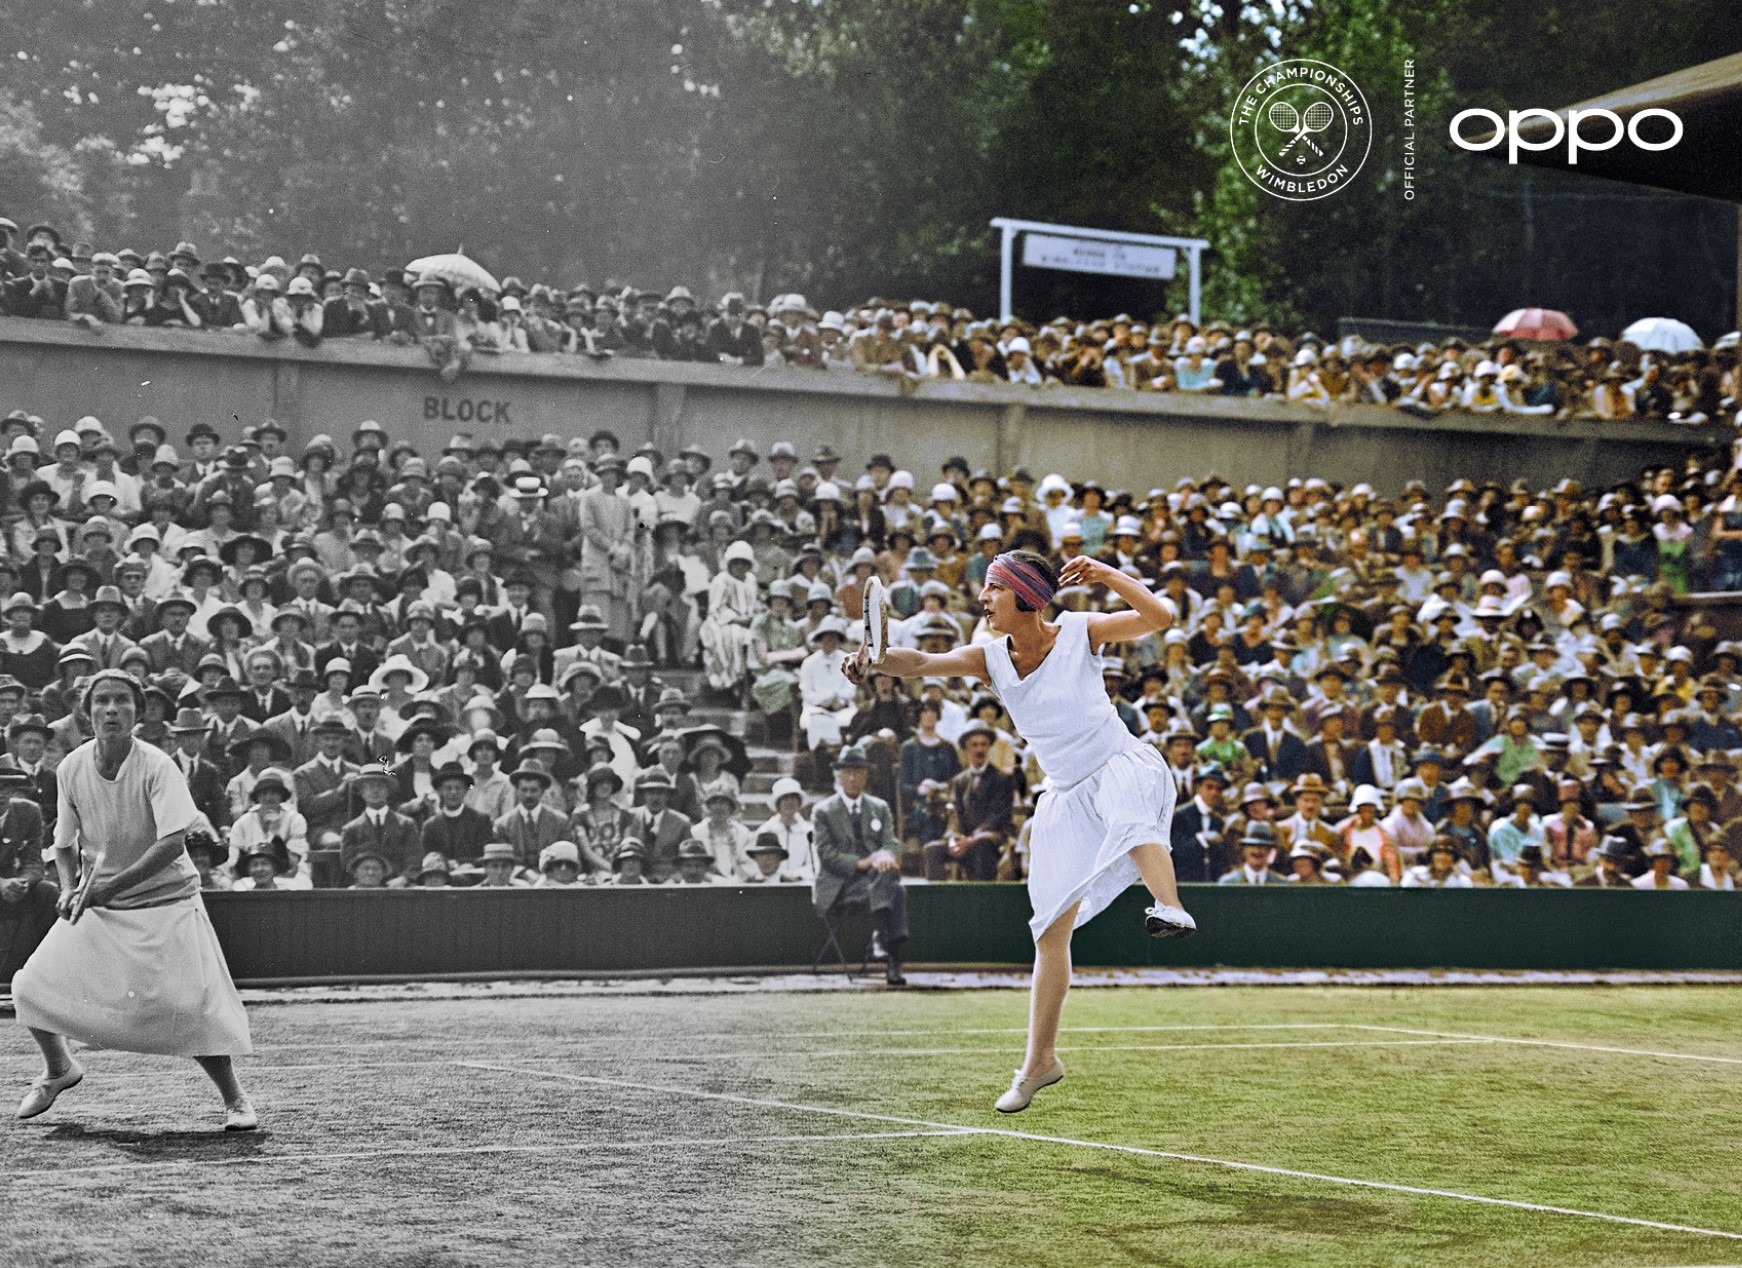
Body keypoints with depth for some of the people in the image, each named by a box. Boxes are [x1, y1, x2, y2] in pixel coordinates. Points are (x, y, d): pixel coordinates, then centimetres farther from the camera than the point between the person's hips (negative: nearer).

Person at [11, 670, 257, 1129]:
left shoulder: (156, 766, -18)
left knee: (188, 1005, -19)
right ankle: (58, 1069, 28)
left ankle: (234, 1099, 0)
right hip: (97, 903, 5)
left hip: (164, 899, -4)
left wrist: (112, 885, -34)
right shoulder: (72, 768, -4)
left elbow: (173, 841, -28)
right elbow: (65, 841, 10)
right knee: (31, 987, -2)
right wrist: (68, 886, -9)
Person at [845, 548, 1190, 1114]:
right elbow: (924, 662, -18)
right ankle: (1040, 1059, 12)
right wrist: (873, 659, -38)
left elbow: (1158, 617, -16)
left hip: (1122, 765, -4)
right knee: (1051, 933, 4)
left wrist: (1105, 574, -28)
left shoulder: (1080, 632, -10)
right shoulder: (989, 659, -3)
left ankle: (1171, 909, -61)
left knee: (1125, 810, -43)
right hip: (1064, 796, 4)